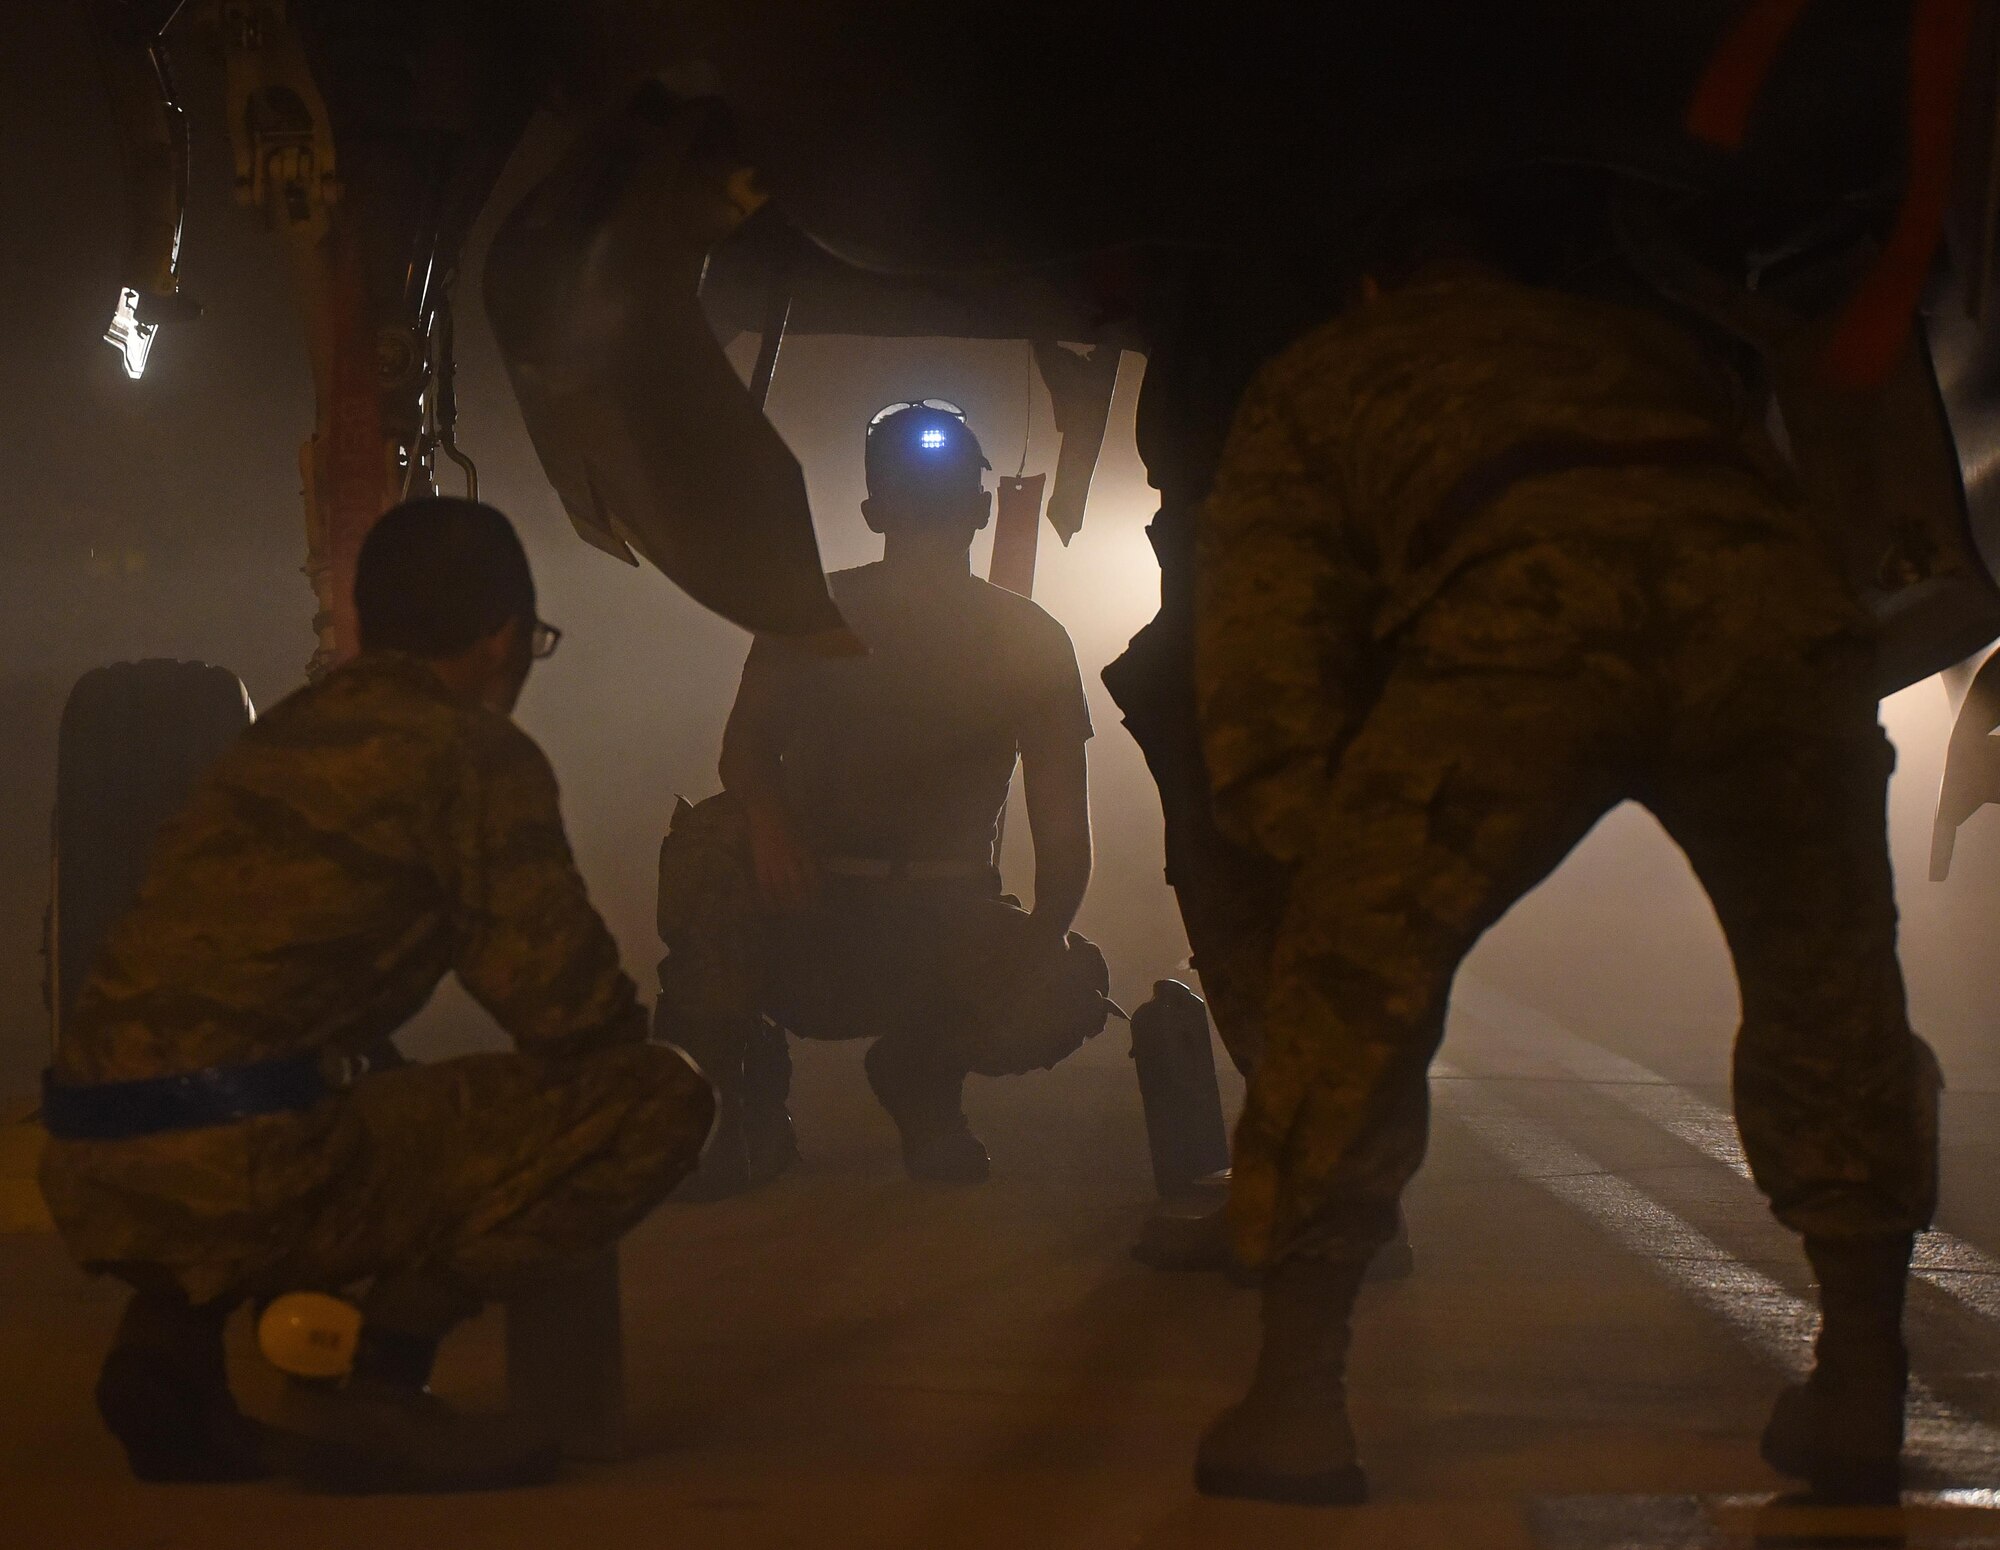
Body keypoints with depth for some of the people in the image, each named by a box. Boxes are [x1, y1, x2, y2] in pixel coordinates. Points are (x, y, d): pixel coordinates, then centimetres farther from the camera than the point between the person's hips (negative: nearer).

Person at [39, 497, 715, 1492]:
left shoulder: (285, 735, 24)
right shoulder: (476, 753, 0)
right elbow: (568, 1009, -4)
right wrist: (626, 1036, 22)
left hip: (89, 1182, 8)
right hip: (240, 1174, -8)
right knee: (659, 1098, -1)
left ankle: (167, 1354, 16)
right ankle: (380, 1365, -7)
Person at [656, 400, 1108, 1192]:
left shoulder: (1028, 642, 4)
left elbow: (1063, 828, 0)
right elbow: (747, 746, -7)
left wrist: (1047, 936, -18)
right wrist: (765, 819, -31)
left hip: (946, 930, 1)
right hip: (800, 915, -1)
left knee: (1068, 993, -30)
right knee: (705, 848, -33)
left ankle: (922, 1078, 8)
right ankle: (746, 1096, -9)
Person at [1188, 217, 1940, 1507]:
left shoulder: (1316, 379, 36)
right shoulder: (1639, 338, 44)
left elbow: (1264, 642, 23)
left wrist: (1334, 854, 26)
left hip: (1515, 623, -3)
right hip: (1773, 606, 3)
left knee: (1353, 981, 12)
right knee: (1827, 992, 23)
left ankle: (1299, 1399, 10)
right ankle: (1864, 1386, 24)